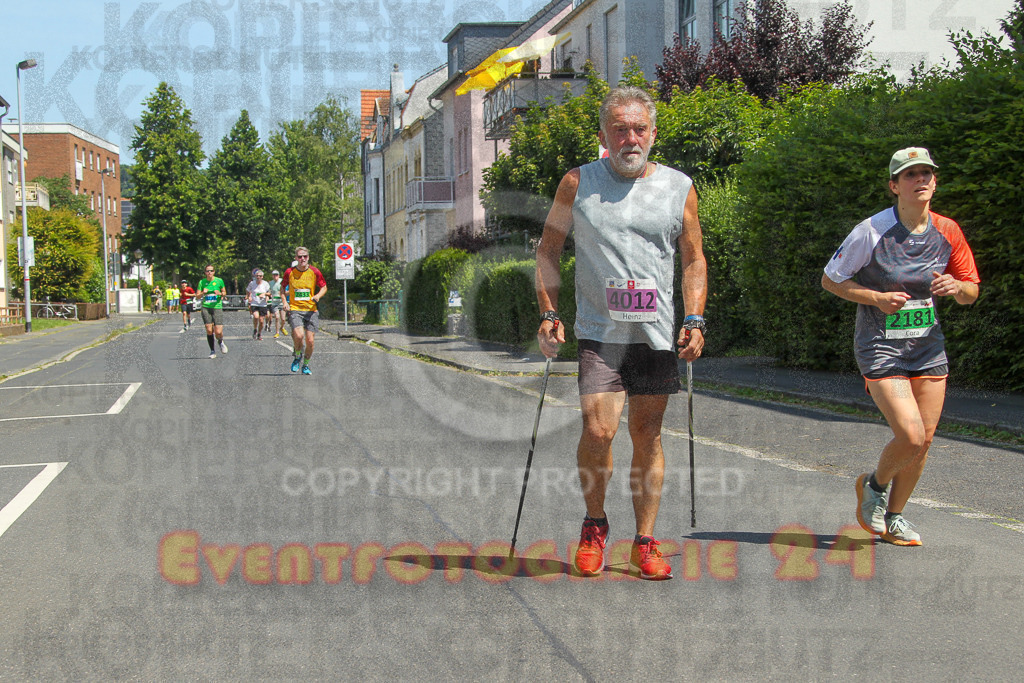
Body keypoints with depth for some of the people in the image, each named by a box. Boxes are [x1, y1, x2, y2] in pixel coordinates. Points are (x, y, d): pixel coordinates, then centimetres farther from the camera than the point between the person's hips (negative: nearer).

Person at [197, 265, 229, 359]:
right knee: (209, 331, -6)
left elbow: (224, 293, 13)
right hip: (206, 308, 1)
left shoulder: (219, 281, 3)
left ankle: (221, 342, 26)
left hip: (217, 307, -1)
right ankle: (212, 351, 8)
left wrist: (220, 294, -9)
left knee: (218, 332, -9)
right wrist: (203, 293, -13)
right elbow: (197, 296, 8)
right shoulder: (202, 282, 5)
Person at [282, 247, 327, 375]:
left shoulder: (314, 272, -1)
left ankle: (306, 365, 21)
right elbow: (283, 287, 14)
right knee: (299, 335, -23)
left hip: (311, 310, 1)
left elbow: (324, 287, 10)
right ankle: (297, 357, 7)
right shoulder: (289, 272, -1)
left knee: (310, 340, -4)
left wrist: (318, 296, -10)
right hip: (295, 309, -1)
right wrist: (284, 301, -2)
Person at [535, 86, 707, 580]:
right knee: (598, 431, -14)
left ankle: (645, 544, 15)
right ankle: (594, 524, 11)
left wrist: (694, 321, -1)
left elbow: (694, 260, 12)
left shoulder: (678, 188, 7)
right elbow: (548, 249, 8)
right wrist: (548, 313, -2)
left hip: (657, 335, 2)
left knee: (647, 435, 6)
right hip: (599, 332, -2)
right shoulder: (578, 184, 3)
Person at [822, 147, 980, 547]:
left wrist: (956, 287, -14)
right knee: (910, 436, -17)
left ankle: (893, 517, 27)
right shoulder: (871, 231, -13)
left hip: (929, 349, 5)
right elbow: (830, 280, -4)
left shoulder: (947, 232, 1)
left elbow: (971, 293, 10)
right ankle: (874, 485, 15)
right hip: (880, 348, -5)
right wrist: (877, 298, -17)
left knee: (923, 442, 5)